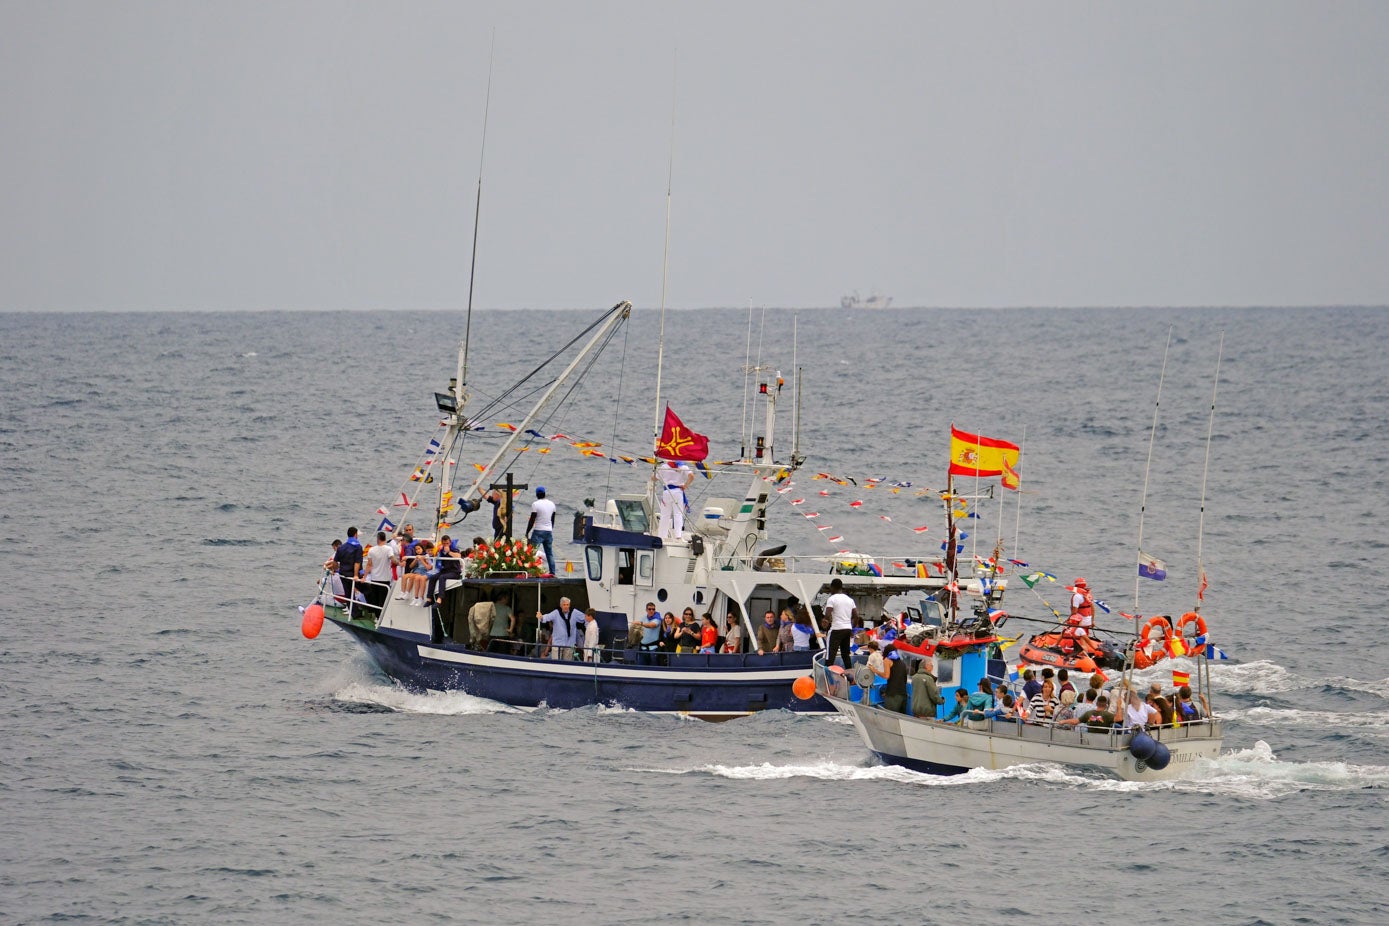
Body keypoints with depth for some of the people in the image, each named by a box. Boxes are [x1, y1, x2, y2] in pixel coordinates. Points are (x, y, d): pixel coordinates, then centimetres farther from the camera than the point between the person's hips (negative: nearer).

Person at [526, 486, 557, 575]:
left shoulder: (535, 504, -10)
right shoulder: (552, 504, 9)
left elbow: (532, 520, -11)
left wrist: (527, 532, -4)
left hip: (538, 531, -6)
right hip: (549, 531, 6)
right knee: (549, 553, 11)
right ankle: (552, 572, 9)